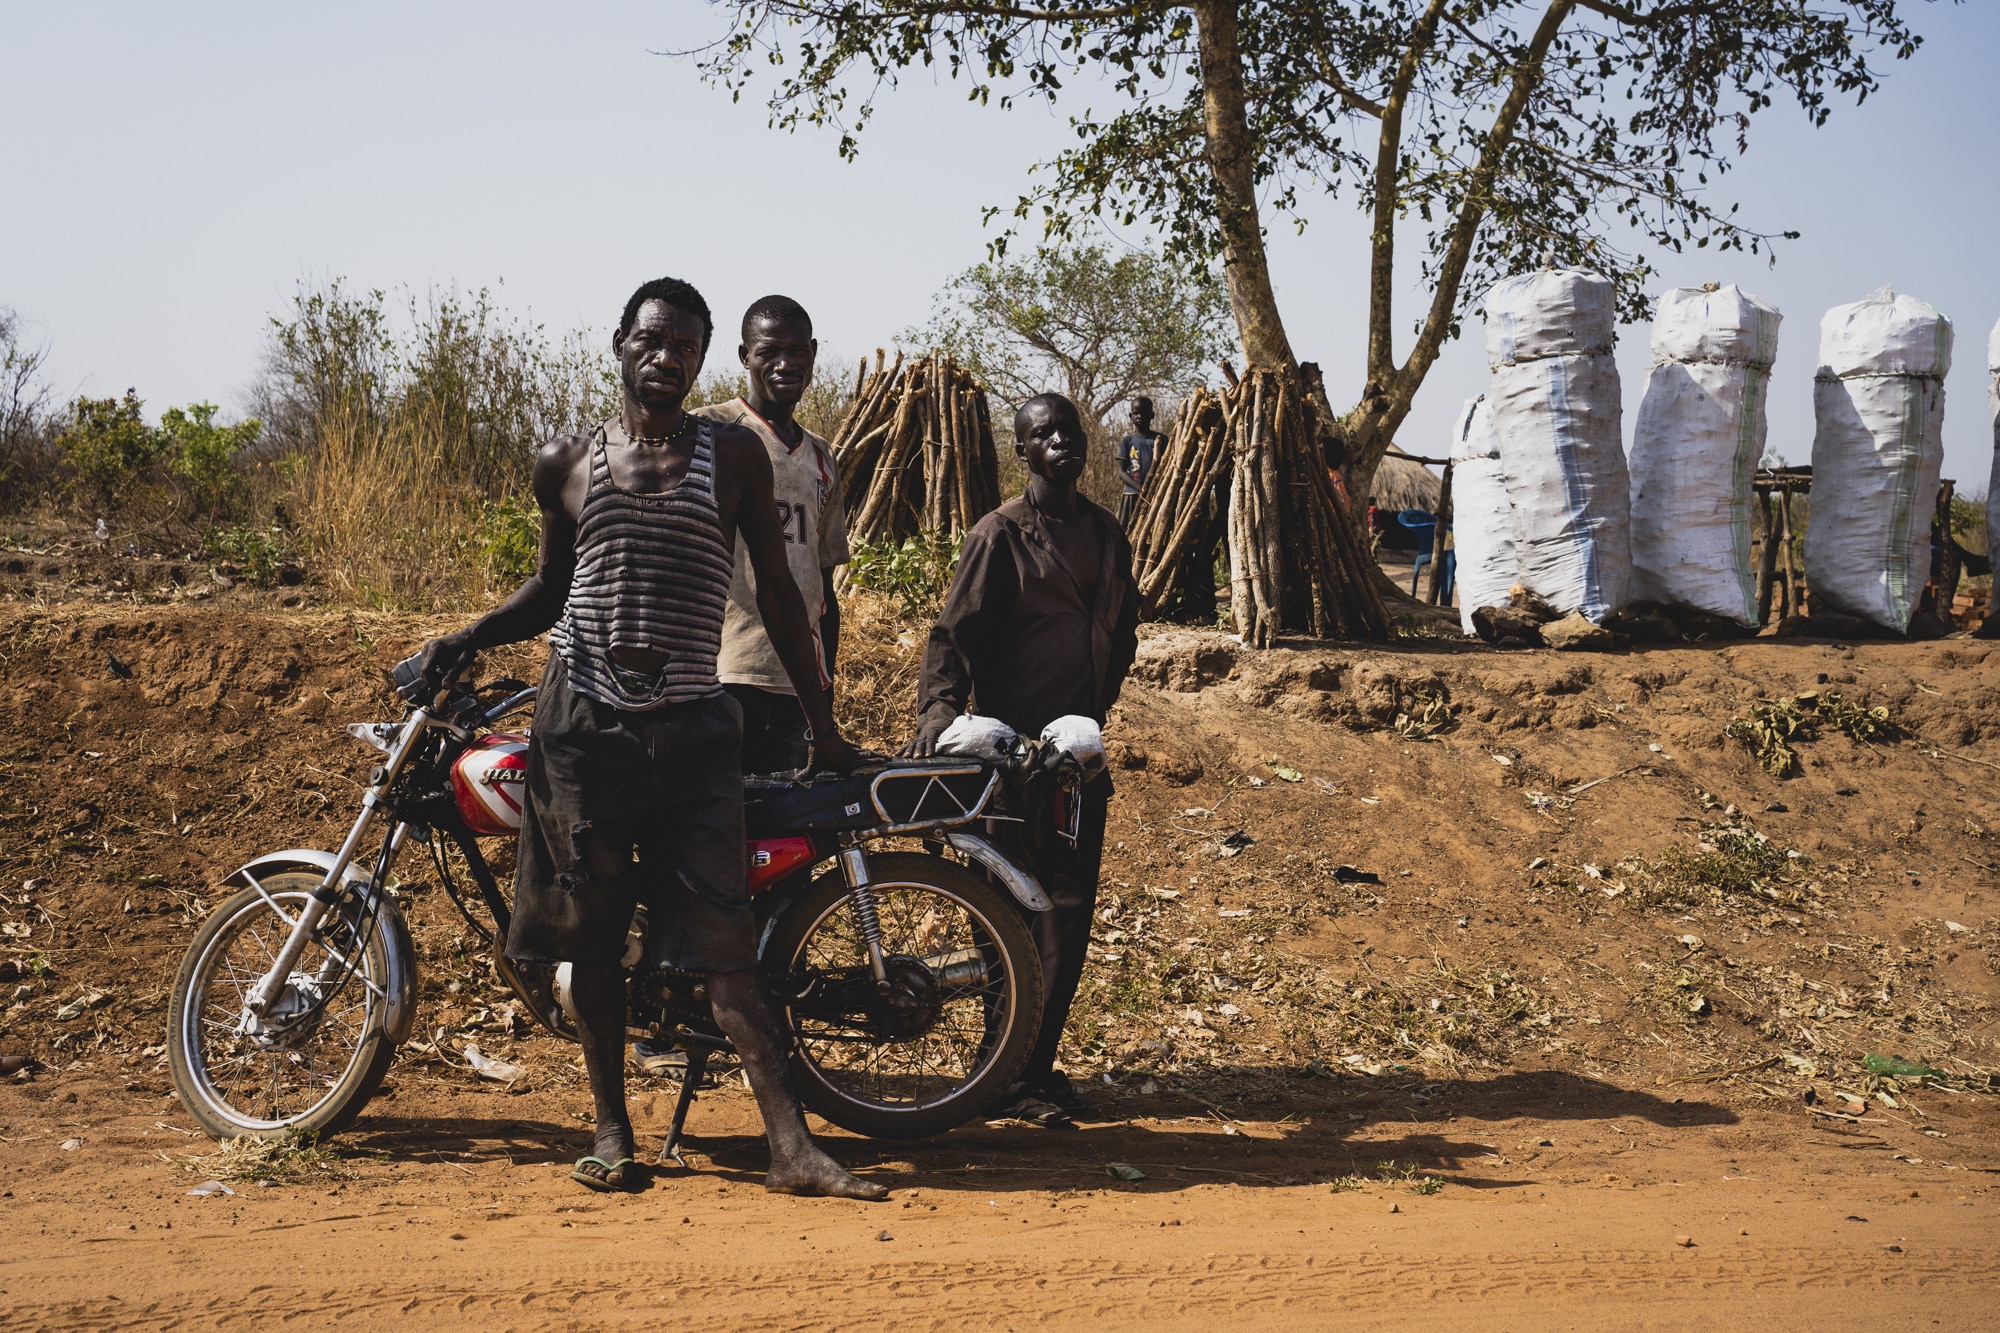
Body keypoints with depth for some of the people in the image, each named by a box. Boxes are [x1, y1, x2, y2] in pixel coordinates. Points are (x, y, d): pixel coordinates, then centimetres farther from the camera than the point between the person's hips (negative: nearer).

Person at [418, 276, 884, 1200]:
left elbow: (776, 589, 10)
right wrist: (468, 639, 5)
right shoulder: (566, 464, 9)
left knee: (723, 934, -7)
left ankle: (791, 1146, -9)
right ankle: (611, 1129, 16)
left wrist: (821, 722, 10)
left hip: (692, 724, -1)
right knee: (590, 930, 4)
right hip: (583, 717, 2)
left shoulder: (733, 456, 6)